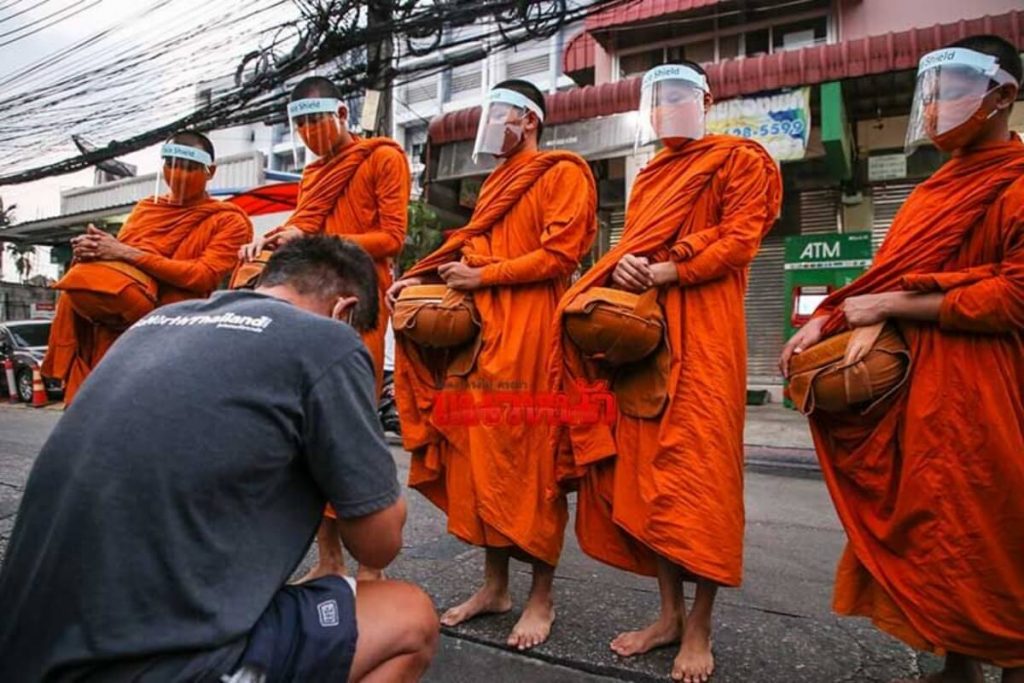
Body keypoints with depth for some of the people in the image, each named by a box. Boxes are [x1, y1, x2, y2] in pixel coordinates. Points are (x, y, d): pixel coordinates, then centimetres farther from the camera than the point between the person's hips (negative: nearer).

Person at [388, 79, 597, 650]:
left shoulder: (563, 173, 2)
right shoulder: (496, 183, 27)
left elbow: (560, 254, -10)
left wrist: (483, 276, -11)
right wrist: (424, 277, 8)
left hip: (531, 326, -7)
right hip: (480, 323, 8)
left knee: (529, 453, -4)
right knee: (481, 450, 5)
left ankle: (542, 595, 9)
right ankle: (495, 584, 17)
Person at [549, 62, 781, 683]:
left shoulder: (741, 160, 7)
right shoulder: (651, 176, 26)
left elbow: (739, 239, -6)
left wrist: (662, 272, -15)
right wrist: (621, 266, -2)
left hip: (702, 331, -6)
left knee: (697, 471, -7)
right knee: (643, 468, 3)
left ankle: (699, 629, 7)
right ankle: (670, 612, 16)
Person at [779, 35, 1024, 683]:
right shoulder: (936, 190, 17)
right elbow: (895, 277, 14)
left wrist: (890, 306, -16)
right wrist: (831, 318, -1)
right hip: (917, 380, 7)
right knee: (932, 527, 12)